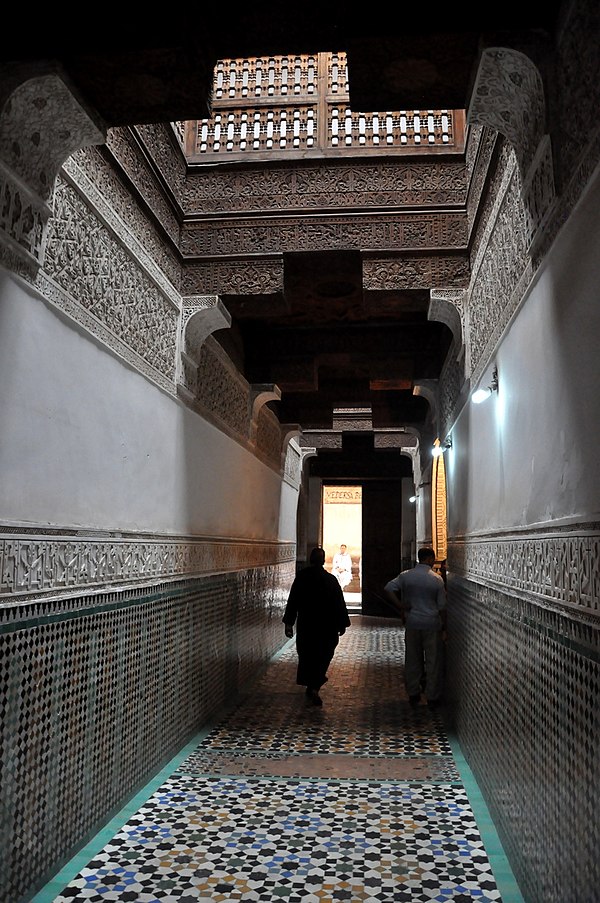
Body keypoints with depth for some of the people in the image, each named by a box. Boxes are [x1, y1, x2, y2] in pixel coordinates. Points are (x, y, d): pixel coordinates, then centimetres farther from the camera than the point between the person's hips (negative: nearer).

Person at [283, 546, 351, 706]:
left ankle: (311, 687, 25)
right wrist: (342, 624, 6)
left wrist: (288, 623, 1)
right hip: (327, 627, -1)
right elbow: (339, 603, -4)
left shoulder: (301, 578, -4)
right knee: (322, 657, 7)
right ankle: (314, 687, -8)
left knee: (306, 656, 17)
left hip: (305, 626, 1)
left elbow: (292, 601, -4)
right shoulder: (331, 579, -7)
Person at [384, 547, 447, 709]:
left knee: (412, 660, 13)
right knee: (433, 661, 8)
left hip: (412, 623, 3)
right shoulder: (437, 579, -7)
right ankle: (432, 698, 13)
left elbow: (388, 589, -10)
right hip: (432, 624, -2)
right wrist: (443, 625, 7)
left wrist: (401, 607, -5)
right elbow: (442, 606, -4)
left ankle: (413, 695, 21)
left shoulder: (405, 575, -1)